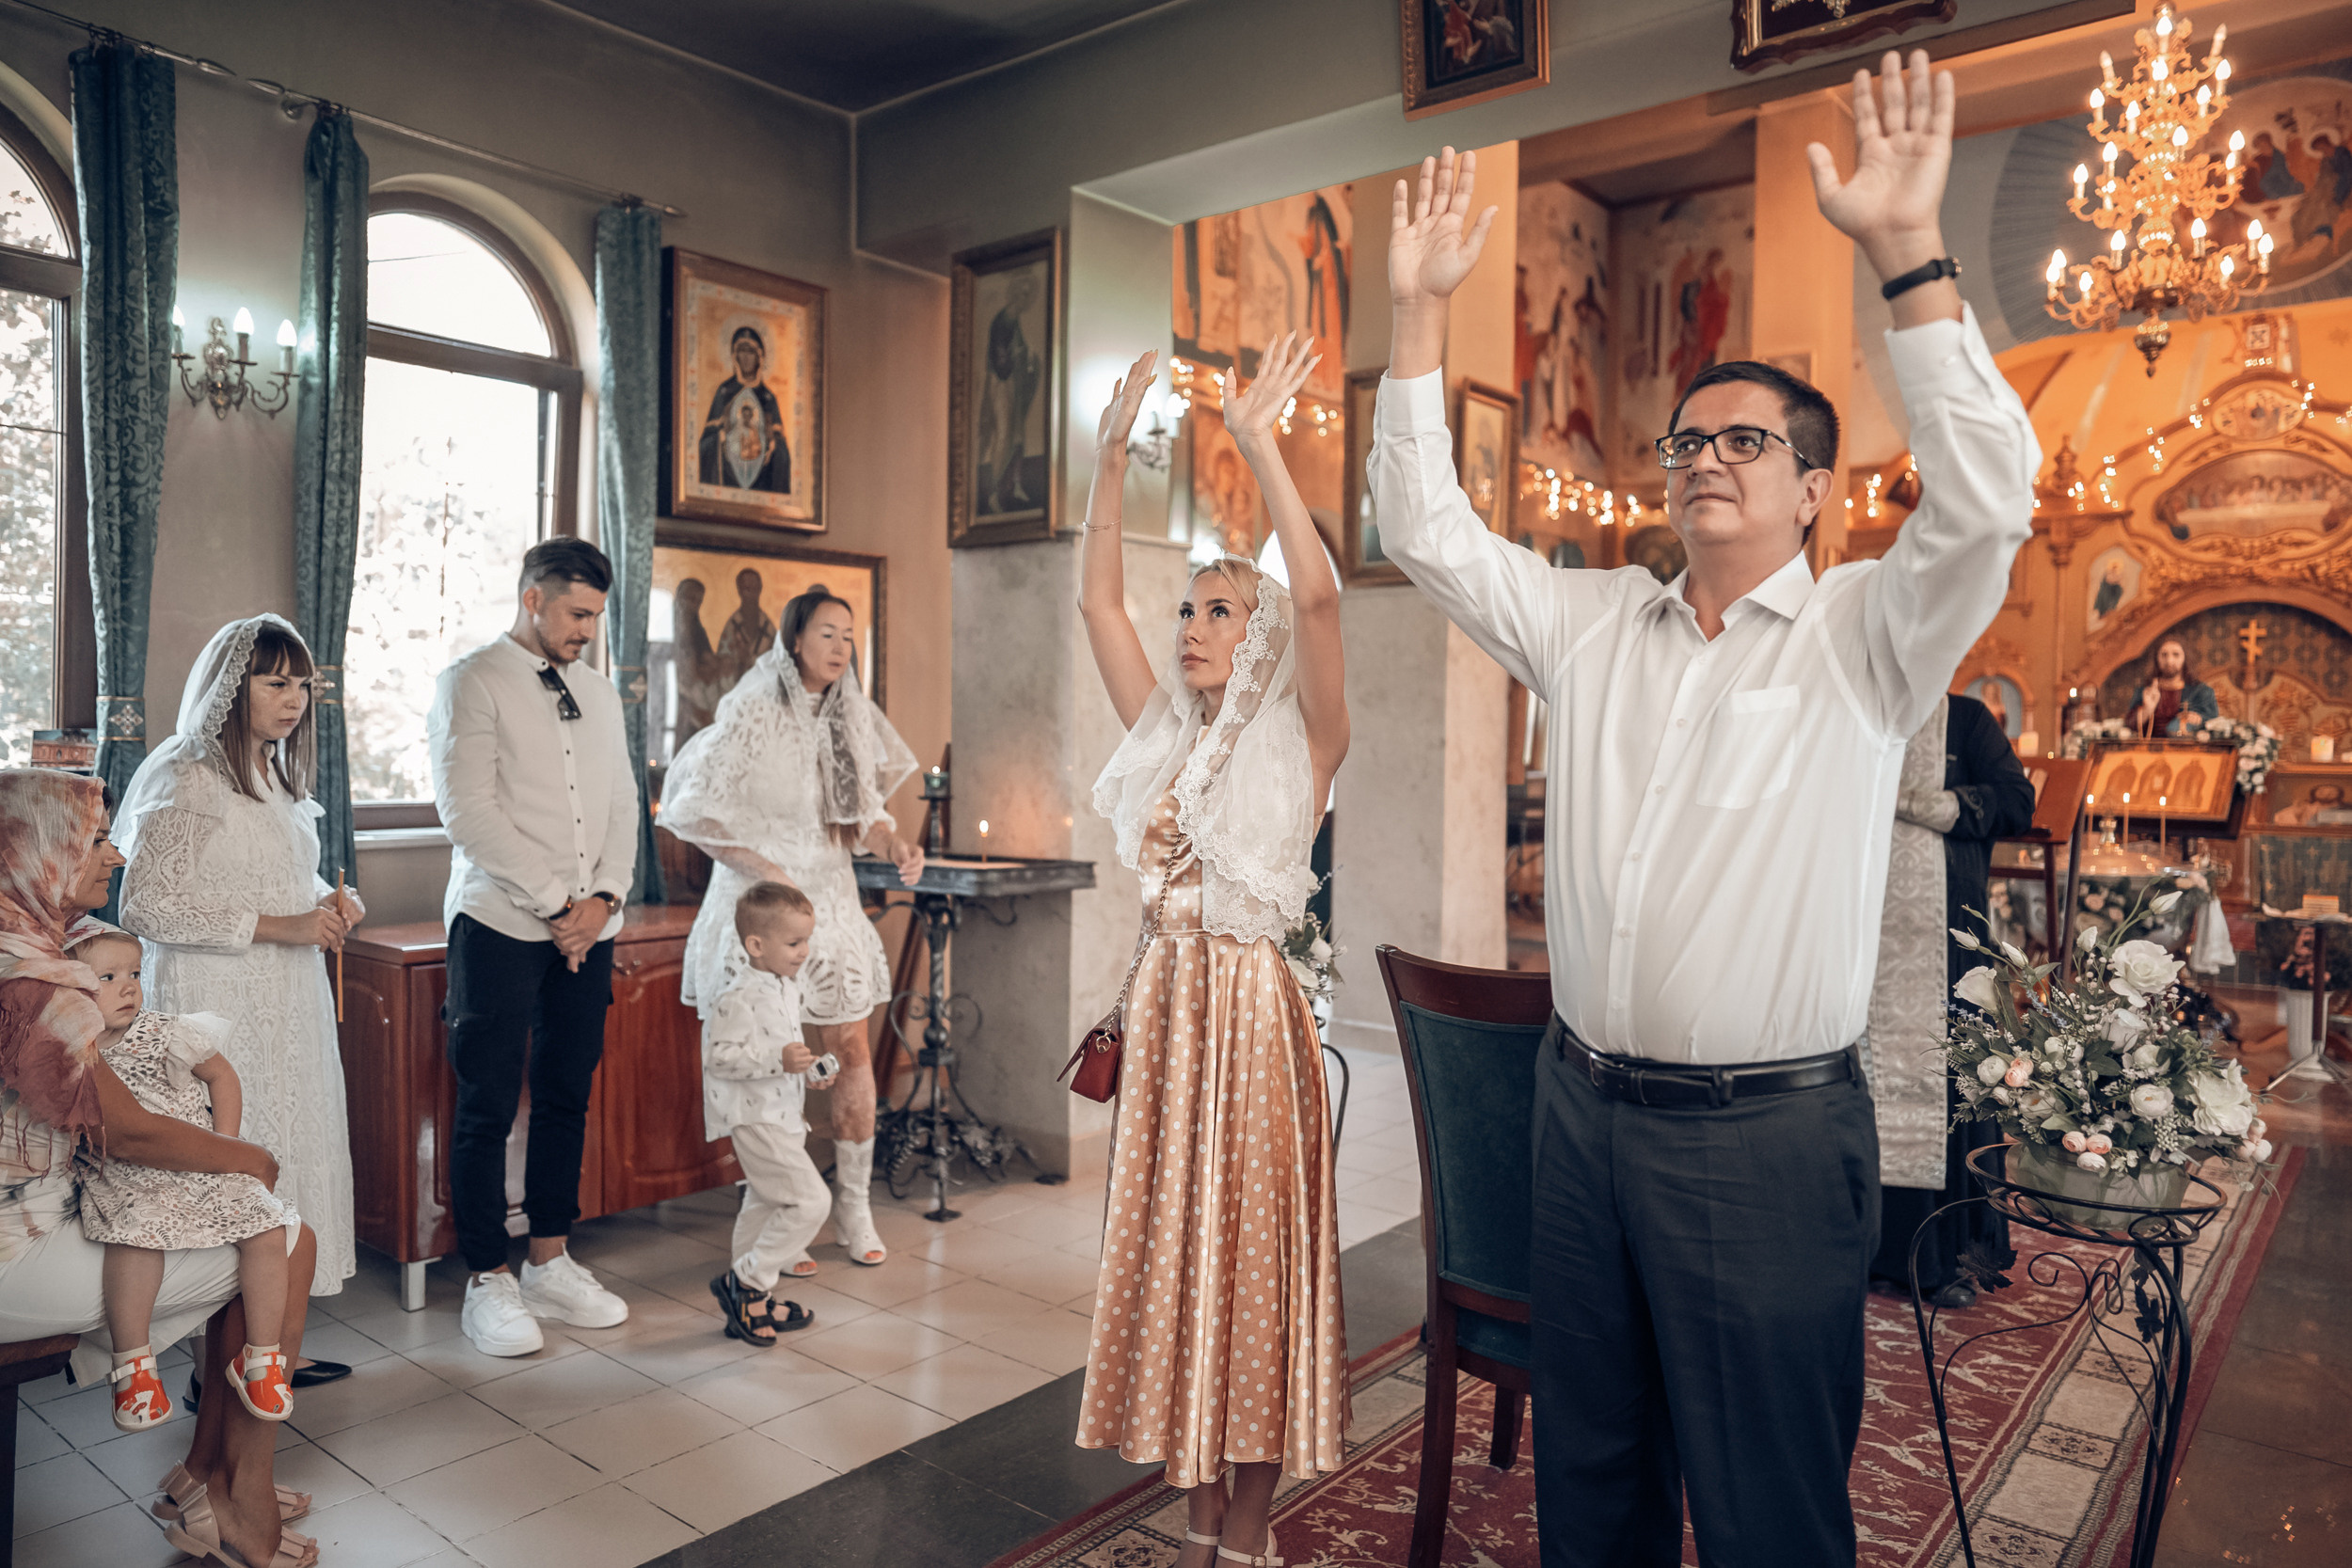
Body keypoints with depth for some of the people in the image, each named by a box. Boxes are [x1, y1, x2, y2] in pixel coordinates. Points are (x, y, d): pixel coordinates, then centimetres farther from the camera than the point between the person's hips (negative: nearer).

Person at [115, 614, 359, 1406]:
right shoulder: (183, 781, -12)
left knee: (290, 1157, 9)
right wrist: (274, 926, -21)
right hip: (218, 1008, -8)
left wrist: (332, 901, 5)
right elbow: (145, 907, -17)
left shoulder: (276, 778, 16)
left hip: (289, 1006, 8)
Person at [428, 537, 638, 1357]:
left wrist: (604, 896, -3)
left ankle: (550, 1263, 22)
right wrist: (556, 905, -13)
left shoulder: (598, 691, 15)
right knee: (489, 1106, 1)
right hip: (500, 922, -5)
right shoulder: (472, 682, -4)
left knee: (567, 1097, 10)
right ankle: (487, 1283, 13)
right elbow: (468, 811, -12)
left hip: (588, 928, 6)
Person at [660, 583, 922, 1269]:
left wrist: (895, 844, -8)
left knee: (851, 1050, 3)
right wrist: (765, 870, -15)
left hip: (830, 898, 5)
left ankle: (854, 1206, 17)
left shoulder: (849, 718, 9)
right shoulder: (751, 713, -9)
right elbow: (693, 808, -9)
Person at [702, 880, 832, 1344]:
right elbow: (716, 1055, -25)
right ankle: (744, 1281, -1)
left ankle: (750, 1305, 30)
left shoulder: (787, 989, 11)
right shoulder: (739, 997, -21)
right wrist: (778, 1060, -29)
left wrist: (807, 1071, 8)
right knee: (811, 1201, -13)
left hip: (781, 1114, 11)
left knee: (764, 1206, 18)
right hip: (754, 1117, -10)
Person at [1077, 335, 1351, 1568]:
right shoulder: (1164, 736, 10)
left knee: (1252, 1250, 4)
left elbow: (1318, 597, -20)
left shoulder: (1299, 746, -5)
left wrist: (1258, 445, -19)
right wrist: (1111, 456, 1)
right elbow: (1097, 600, 7)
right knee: (1168, 1248, 11)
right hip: (1162, 1006, 6)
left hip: (1251, 1012, -5)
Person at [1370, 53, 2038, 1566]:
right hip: (1584, 1107, 5)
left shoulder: (1863, 635, -3)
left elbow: (1987, 500, -20)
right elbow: (1429, 529, 8)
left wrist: (1909, 251, -23)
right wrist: (1421, 309, 1)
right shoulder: (1589, 622, 9)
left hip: (1767, 1138, -4)